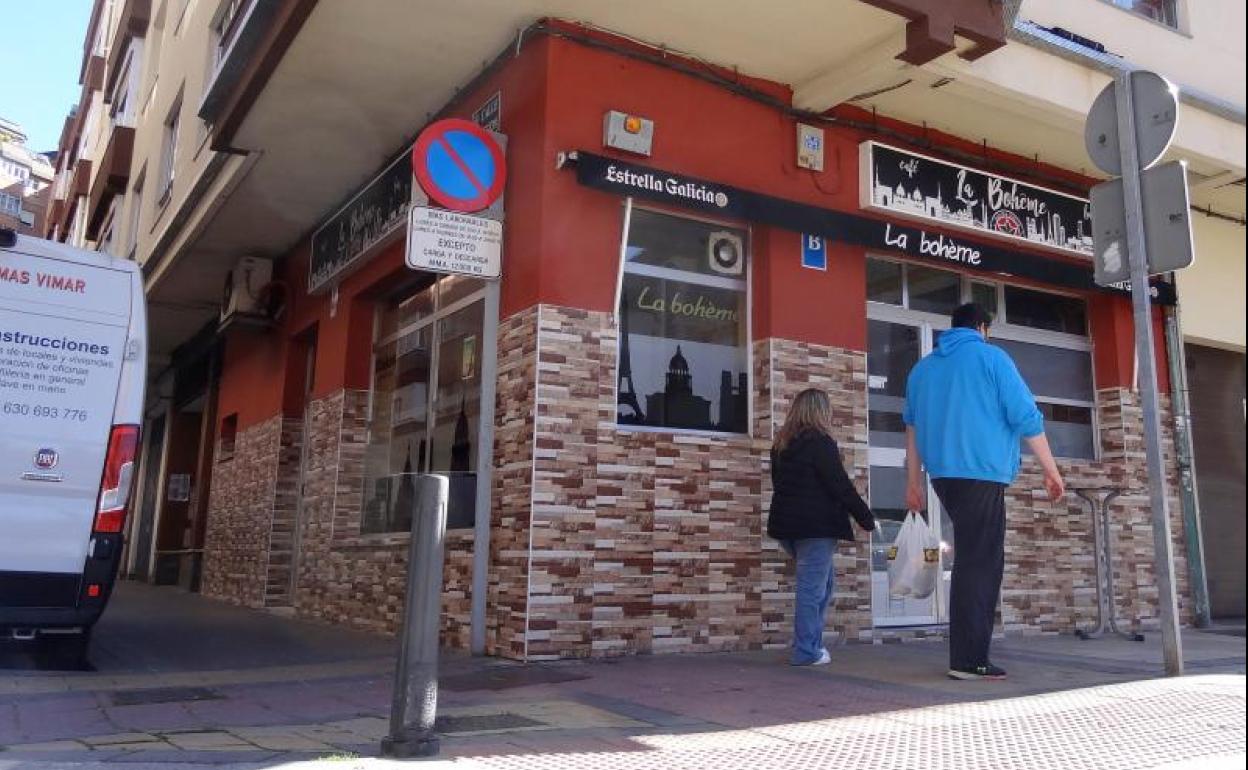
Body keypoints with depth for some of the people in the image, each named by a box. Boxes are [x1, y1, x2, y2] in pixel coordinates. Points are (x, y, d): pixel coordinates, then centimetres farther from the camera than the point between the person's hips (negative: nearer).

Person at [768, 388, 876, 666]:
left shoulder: (781, 445, 13)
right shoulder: (820, 442, -11)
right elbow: (841, 486, -13)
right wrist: (866, 518, -5)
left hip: (786, 524, 8)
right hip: (816, 526, -8)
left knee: (824, 580, 19)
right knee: (812, 586, -3)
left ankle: (809, 642, 17)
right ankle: (806, 651, 1)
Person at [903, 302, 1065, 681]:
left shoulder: (923, 367, 17)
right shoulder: (991, 357, 0)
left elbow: (912, 428, 18)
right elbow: (1026, 417, -5)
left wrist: (913, 481, 22)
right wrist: (1051, 471, 1)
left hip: (944, 474, 6)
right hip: (982, 472, -6)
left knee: (974, 559, 19)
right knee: (979, 563, -6)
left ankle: (968, 651, 21)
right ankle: (968, 660, -7)